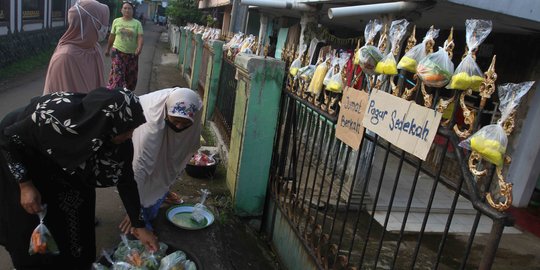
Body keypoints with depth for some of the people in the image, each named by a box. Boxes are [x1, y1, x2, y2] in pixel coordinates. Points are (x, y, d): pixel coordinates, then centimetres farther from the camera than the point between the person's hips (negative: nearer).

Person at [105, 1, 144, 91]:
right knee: (117, 75, -12)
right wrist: (108, 49, 17)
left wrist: (139, 48, -29)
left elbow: (140, 37, -10)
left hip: (132, 54, 1)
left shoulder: (137, 23, 1)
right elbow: (112, 36, 12)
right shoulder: (116, 21, 4)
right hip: (118, 52, -1)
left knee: (130, 77, 11)